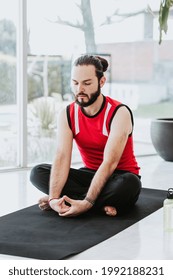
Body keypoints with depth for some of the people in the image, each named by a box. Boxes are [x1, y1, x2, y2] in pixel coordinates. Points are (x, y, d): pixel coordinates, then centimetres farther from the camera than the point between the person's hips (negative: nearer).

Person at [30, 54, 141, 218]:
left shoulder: (119, 113, -20)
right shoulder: (67, 115, -7)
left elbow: (110, 163, -28)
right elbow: (62, 157, -19)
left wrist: (87, 203, -38)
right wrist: (54, 197, -35)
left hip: (119, 175, -4)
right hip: (90, 174, 4)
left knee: (128, 185, -40)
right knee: (38, 173, -16)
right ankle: (103, 204, -22)